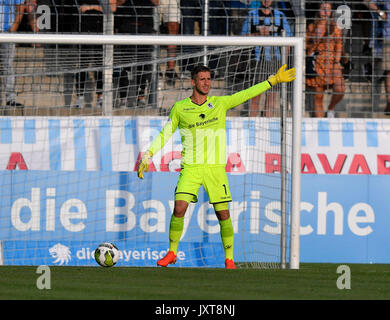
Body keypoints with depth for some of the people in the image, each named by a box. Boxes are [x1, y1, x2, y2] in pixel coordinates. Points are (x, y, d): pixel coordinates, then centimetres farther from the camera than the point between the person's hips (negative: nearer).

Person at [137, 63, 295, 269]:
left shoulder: (220, 103, 6)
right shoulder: (179, 108, 4)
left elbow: (246, 94, 10)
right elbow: (165, 134, 13)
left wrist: (274, 80, 8)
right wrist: (147, 155, 7)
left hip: (216, 168, 1)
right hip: (190, 167, -1)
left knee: (223, 214, -2)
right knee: (179, 208, -14)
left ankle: (229, 259, 10)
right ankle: (172, 253, 2)